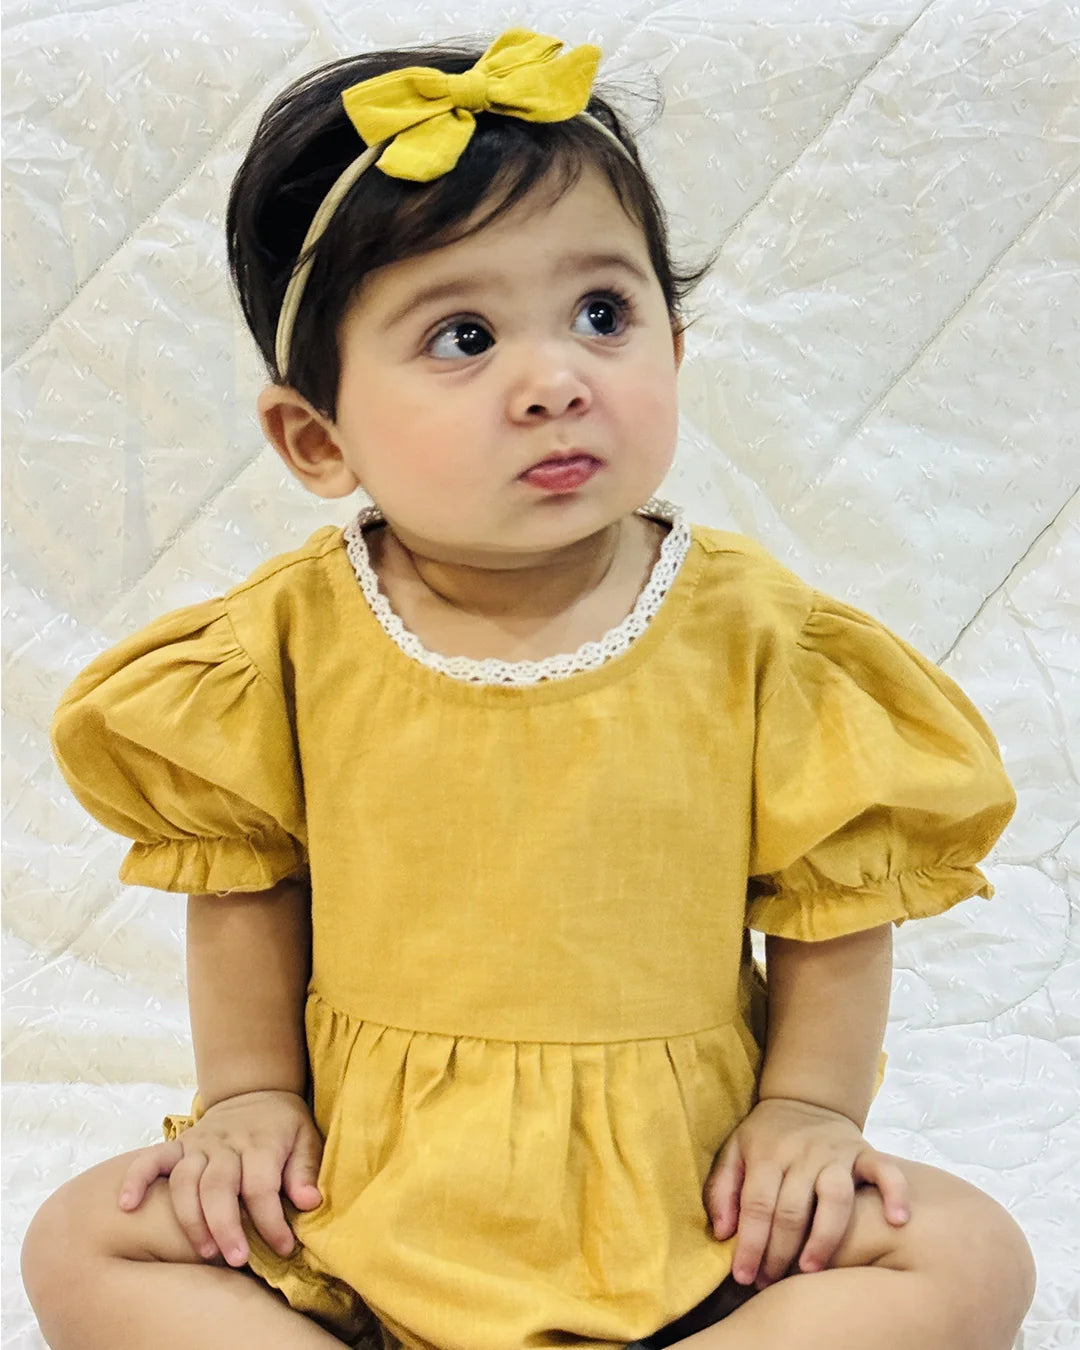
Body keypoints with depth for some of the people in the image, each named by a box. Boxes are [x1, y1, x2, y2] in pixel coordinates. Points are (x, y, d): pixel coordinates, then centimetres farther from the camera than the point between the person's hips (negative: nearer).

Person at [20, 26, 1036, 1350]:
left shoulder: (757, 635, -13)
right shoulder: (288, 642, -10)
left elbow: (835, 896, -2)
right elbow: (244, 885, 5)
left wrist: (808, 1109, -7)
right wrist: (249, 1094, 1)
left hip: (677, 1200, 0)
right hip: (362, 1187, 1)